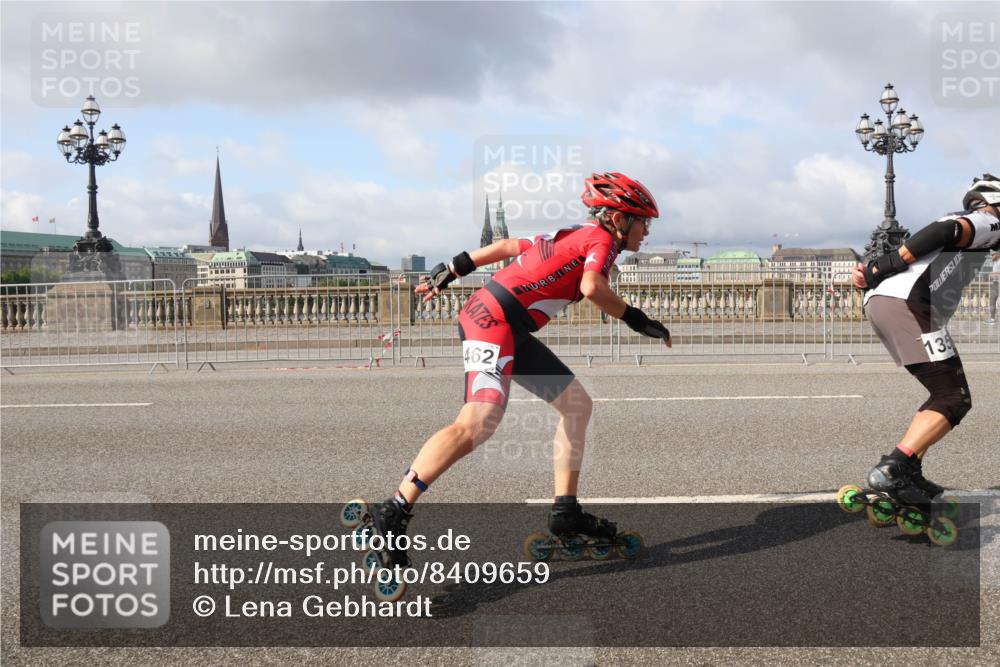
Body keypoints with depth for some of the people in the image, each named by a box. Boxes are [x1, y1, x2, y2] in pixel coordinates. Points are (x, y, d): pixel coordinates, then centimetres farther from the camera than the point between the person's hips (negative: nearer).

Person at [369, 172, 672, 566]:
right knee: (479, 422, -25)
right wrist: (636, 320, -10)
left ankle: (566, 512, 16)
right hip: (496, 320, -10)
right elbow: (592, 287, -22)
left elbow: (506, 245, 25)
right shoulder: (602, 238, -2)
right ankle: (392, 514, -23)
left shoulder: (572, 236, 23)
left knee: (578, 404, 13)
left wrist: (450, 272, 29)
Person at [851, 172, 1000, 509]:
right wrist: (882, 268, -14)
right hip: (906, 303, -9)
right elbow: (945, 231, -11)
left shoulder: (957, 220, 36)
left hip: (877, 303, 9)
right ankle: (891, 469, -18)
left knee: (945, 394, 16)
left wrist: (872, 272, 2)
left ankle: (909, 474, 12)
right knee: (954, 400, -6)